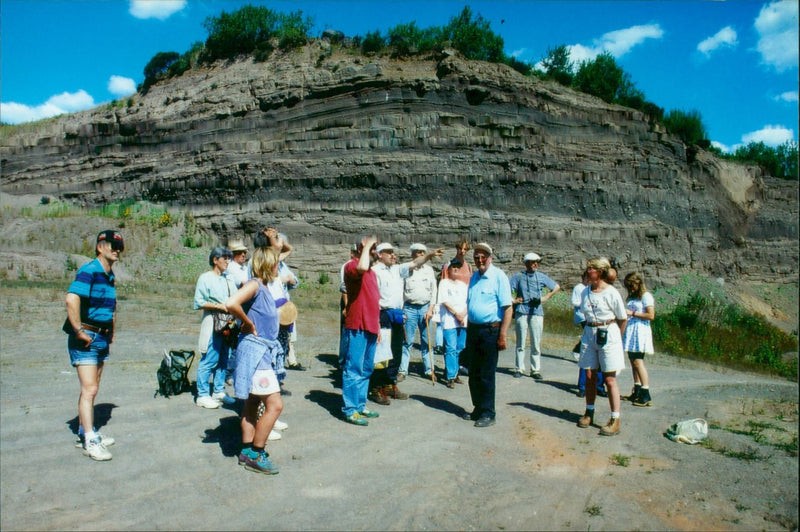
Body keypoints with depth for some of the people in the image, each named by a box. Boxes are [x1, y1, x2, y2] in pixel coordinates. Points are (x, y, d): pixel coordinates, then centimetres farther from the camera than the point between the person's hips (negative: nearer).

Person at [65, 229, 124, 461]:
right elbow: (71, 299, -31)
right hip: (85, 338, -9)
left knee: (90, 389, 16)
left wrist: (111, 332, 21)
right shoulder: (89, 271, -14)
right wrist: (79, 332, -26)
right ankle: (90, 441, -2)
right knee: (90, 390, -8)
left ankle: (85, 432, 28)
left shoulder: (110, 276, 13)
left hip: (102, 339, 9)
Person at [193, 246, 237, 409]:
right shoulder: (205, 278, -3)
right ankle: (202, 395, 3)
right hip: (212, 324, -7)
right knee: (209, 360, -6)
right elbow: (198, 303, -9)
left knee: (223, 360, 11)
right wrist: (219, 306, -15)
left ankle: (219, 391, 22)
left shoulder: (227, 280, 18)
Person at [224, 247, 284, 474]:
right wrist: (249, 324, -20)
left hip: (262, 351, 10)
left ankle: (247, 451, 26)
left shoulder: (264, 288, 11)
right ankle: (255, 455, 2)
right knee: (274, 404, -8)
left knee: (253, 404, 16)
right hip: (253, 350, -10)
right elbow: (231, 303, -32)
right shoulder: (254, 285, -16)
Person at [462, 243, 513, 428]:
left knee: (486, 375, 0)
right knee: (474, 374, 13)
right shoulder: (474, 277, 13)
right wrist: (468, 329, 15)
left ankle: (488, 413, 12)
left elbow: (507, 308, -15)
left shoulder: (498, 276, -11)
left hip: (490, 330, -7)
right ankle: (478, 409, 26)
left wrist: (502, 335, -20)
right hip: (473, 329, 7)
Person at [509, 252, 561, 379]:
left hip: (537, 312, 1)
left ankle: (535, 370, 9)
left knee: (536, 343, 1)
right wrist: (513, 300, -1)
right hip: (521, 312, -1)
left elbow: (557, 287, 20)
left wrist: (546, 298, 12)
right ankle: (519, 369, 12)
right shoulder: (519, 276, 4)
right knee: (520, 342, 4)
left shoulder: (541, 277, 9)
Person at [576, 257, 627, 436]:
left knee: (609, 379, -2)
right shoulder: (585, 292, 5)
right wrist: (590, 330, 11)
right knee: (590, 376, 10)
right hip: (589, 334, 5)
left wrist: (616, 338, 5)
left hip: (608, 335, -5)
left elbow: (623, 319, -2)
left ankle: (615, 420, 5)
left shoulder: (611, 293, -11)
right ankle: (589, 412, 24)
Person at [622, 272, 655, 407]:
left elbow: (651, 316, -14)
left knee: (638, 361, -12)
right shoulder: (631, 296, 17)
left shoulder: (646, 296, -6)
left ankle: (646, 395, -11)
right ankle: (637, 391, 17)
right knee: (633, 361, 9)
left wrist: (632, 313, -13)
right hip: (630, 329, 8)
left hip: (640, 330, -8)